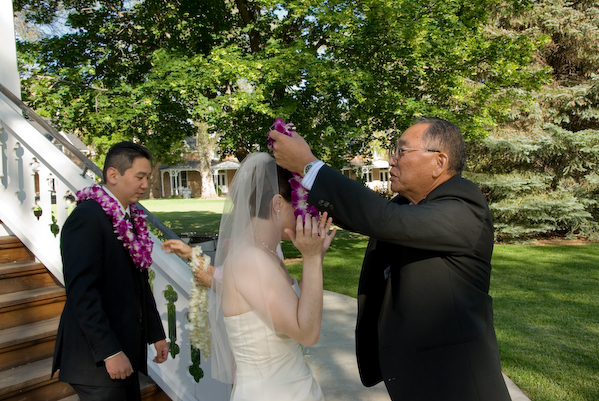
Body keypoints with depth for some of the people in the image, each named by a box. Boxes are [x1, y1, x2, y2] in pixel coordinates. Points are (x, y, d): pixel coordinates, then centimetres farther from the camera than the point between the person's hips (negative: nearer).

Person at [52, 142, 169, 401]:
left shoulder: (131, 218, 9)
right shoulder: (87, 217, -17)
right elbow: (81, 292, -22)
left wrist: (156, 334, 15)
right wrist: (109, 352, -22)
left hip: (126, 349, 8)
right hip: (99, 359, -8)